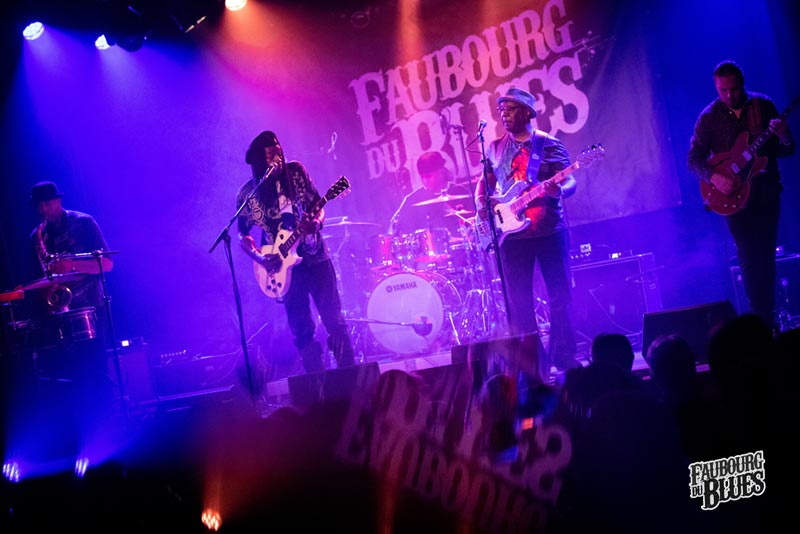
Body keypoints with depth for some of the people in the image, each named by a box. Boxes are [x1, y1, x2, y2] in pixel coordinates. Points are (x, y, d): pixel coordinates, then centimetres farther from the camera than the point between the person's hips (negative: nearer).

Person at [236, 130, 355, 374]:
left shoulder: (295, 171, -2)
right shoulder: (246, 194, -3)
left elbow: (317, 204, 4)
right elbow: (243, 235, 5)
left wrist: (317, 222, -18)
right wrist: (260, 257, -12)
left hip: (315, 257, 0)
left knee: (334, 320, -1)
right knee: (302, 331, 4)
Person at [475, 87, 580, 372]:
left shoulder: (549, 144, 0)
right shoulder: (495, 148, 13)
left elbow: (570, 181, -6)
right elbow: (484, 181, 19)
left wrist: (559, 189, -29)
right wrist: (481, 202, -2)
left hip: (549, 229, -3)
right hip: (512, 231, 3)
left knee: (560, 294, -1)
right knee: (518, 300, 4)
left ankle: (563, 356, 8)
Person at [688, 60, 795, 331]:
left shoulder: (763, 106, 2)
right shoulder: (710, 117, -1)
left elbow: (786, 150, 3)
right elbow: (694, 158, -3)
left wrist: (784, 136, -19)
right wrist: (714, 177, -21)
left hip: (766, 190, 1)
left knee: (766, 255, 4)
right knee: (749, 257, -6)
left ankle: (768, 316, 13)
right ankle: (761, 318, 0)